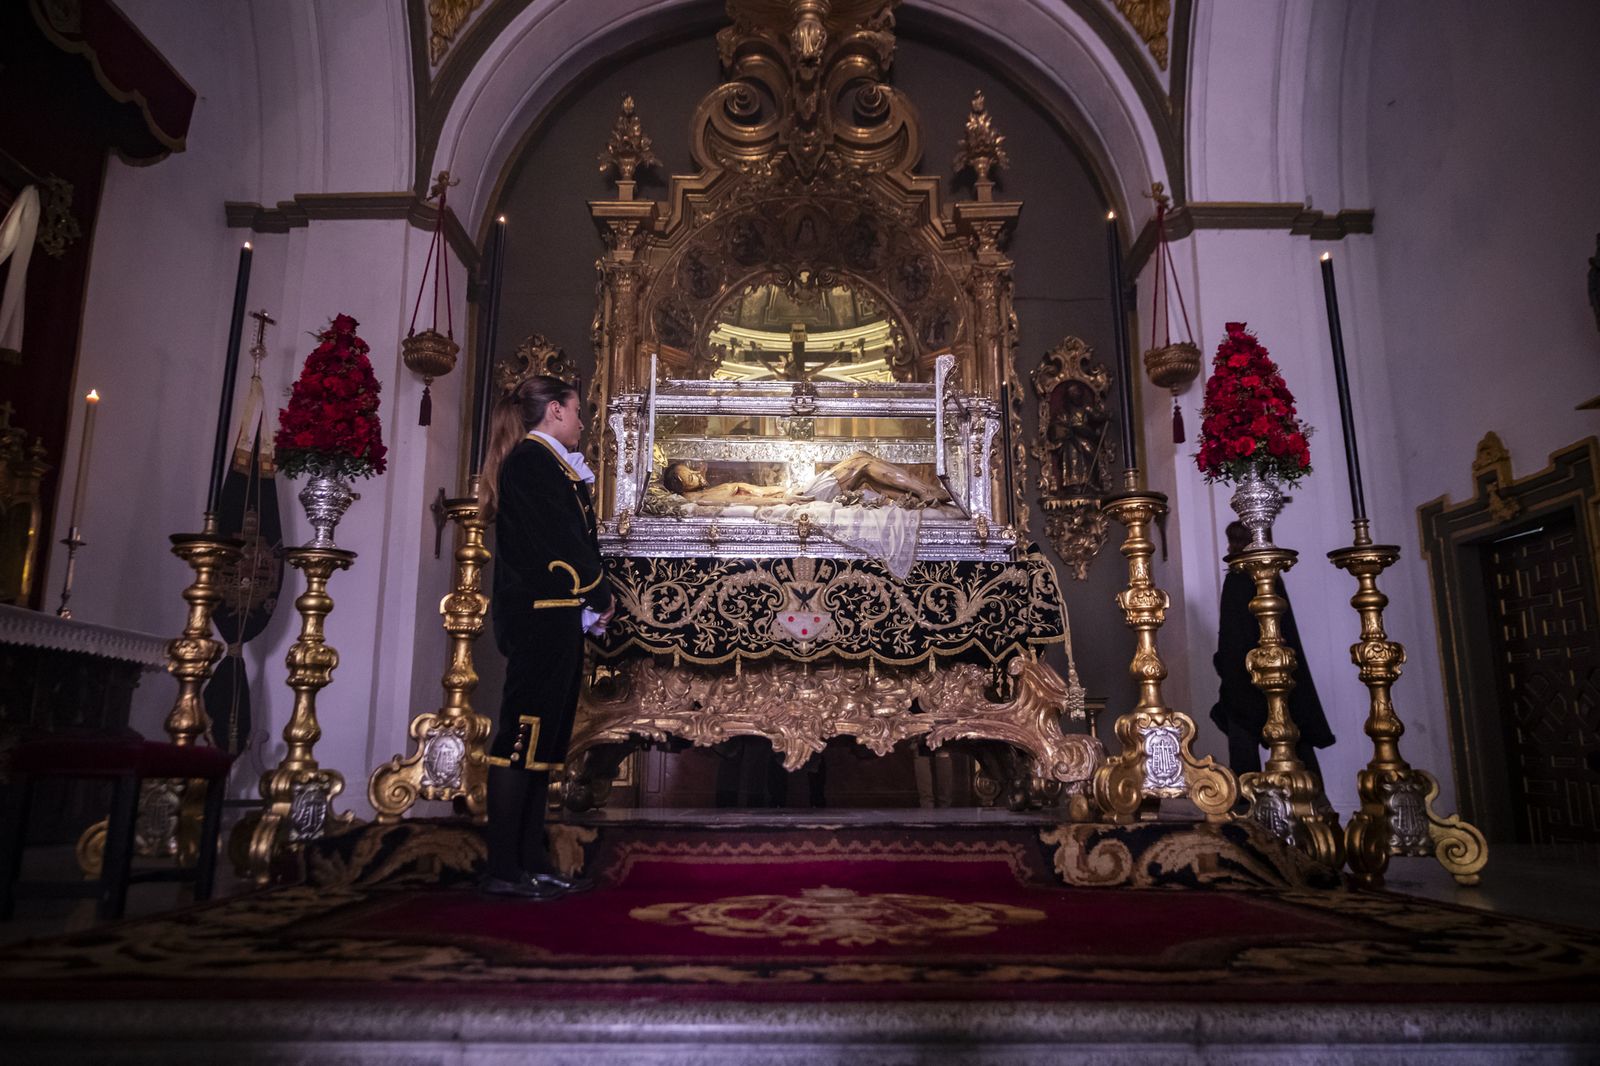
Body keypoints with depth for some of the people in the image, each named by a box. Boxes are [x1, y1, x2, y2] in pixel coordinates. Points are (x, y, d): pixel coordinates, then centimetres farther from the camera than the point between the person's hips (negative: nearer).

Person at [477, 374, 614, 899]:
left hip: (552, 619, 10)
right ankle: (503, 869, -3)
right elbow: (561, 543, -14)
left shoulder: (547, 463, 22)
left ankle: (531, 862, 15)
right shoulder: (533, 458, -8)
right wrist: (601, 595, -4)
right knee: (525, 736, -8)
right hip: (542, 616, -10)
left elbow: (575, 535, 18)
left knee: (542, 739, 10)